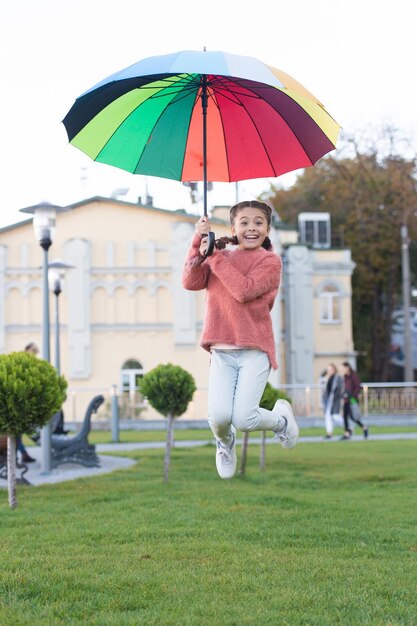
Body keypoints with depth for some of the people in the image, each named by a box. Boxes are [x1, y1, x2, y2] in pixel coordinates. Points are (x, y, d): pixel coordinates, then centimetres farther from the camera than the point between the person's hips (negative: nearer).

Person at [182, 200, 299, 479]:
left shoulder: (270, 261, 0)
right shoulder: (220, 256, 14)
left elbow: (244, 290, -16)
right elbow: (191, 282, -2)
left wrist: (215, 257, -13)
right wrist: (199, 244, -10)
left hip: (255, 351, -3)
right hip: (222, 351, 3)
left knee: (244, 419, -15)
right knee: (219, 417, -15)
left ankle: (281, 418, 20)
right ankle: (225, 442, 23)